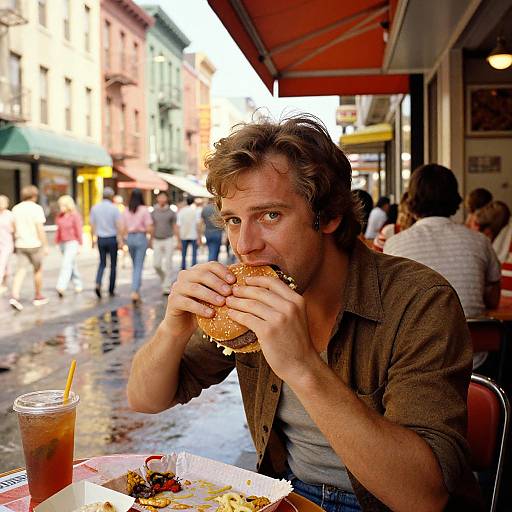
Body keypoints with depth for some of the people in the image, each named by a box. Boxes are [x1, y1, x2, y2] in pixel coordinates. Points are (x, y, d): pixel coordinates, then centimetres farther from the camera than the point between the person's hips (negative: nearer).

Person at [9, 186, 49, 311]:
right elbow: (40, 229, -15)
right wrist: (45, 246, -12)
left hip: (21, 244, 4)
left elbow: (14, 229, 12)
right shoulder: (36, 208, -10)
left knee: (20, 271, 0)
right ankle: (38, 297, 21)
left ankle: (14, 296, -18)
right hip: (34, 244, -4)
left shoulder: (16, 208, 7)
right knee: (38, 270, 12)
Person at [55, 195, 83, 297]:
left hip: (72, 243, -7)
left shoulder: (75, 216, -9)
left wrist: (79, 245, -10)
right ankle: (78, 285, 28)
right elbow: (58, 230, 13)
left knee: (66, 264, -17)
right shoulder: (60, 216, 8)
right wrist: (57, 242, 10)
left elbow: (79, 231, -9)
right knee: (71, 265, 15)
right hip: (63, 243, 7)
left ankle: (61, 287, -24)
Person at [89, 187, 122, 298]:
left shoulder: (95, 208, 1)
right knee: (113, 265, 8)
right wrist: (120, 241, -7)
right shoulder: (114, 208, -10)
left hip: (101, 239, 3)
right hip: (112, 239, -3)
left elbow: (92, 225, 5)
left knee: (102, 263, 16)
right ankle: (111, 290, 12)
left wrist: (93, 238, 16)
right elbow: (118, 226, -11)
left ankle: (98, 284, -7)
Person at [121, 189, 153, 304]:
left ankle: (136, 290, 23)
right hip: (141, 237, -4)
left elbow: (123, 228, 5)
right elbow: (149, 228, -12)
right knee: (139, 266, -2)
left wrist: (124, 239, 16)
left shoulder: (126, 211, 3)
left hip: (130, 238, 4)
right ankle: (134, 291, -11)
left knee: (135, 265, 17)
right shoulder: (144, 210, -9)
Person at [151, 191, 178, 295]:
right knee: (156, 264, -1)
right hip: (157, 241, 2)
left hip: (168, 240, -2)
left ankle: (167, 286, -1)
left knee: (167, 264, -6)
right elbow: (152, 227, 11)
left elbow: (175, 227, 5)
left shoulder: (171, 212, 1)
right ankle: (164, 279, 26)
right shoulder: (153, 212, 6)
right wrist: (151, 241, 9)